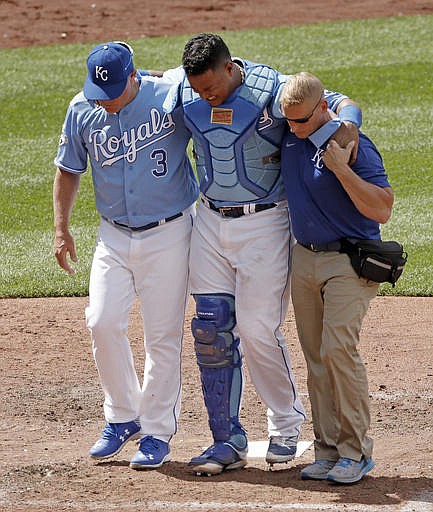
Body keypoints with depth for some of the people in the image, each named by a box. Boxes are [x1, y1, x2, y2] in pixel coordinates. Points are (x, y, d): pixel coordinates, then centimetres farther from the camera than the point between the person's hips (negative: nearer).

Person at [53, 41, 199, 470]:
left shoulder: (171, 98, -14)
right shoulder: (81, 111, -3)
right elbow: (68, 171, 10)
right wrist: (61, 229, 7)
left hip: (168, 233, -3)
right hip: (114, 237, 4)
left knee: (162, 334, -1)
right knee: (102, 322, -4)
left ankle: (157, 431, 12)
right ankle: (123, 417, 15)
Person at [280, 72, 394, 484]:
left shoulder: (353, 144, -16)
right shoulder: (291, 136, 5)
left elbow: (382, 210, -22)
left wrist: (341, 169, -29)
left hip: (348, 263, -7)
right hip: (304, 259, 7)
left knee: (337, 349, -17)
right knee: (316, 357, 6)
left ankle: (355, 451, -9)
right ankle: (328, 450, 10)